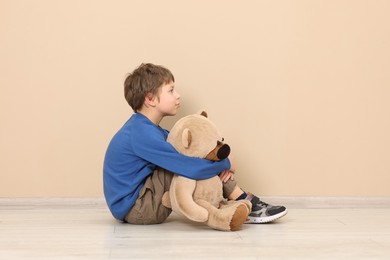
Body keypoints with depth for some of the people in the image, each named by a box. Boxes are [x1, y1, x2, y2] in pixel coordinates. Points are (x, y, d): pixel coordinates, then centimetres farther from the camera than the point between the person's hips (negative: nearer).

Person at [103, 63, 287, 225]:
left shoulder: (144, 127, 8)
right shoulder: (143, 134, -23)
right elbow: (192, 168, -30)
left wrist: (221, 163, -7)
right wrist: (226, 163, -11)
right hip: (135, 209, -10)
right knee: (191, 164, -18)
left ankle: (243, 201, 1)